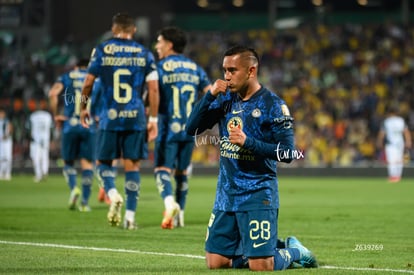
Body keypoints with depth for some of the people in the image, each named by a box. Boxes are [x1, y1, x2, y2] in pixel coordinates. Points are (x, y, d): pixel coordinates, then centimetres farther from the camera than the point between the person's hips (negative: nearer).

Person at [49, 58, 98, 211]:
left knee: (68, 161, 13)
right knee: (87, 163, 5)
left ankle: (74, 187, -15)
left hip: (69, 125, 0)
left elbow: (53, 94, -8)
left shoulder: (67, 77, 10)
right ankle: (85, 202, -1)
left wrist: (56, 115, 0)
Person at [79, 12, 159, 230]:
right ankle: (130, 215, 4)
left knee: (104, 161, 11)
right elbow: (153, 89, 1)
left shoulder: (102, 50, 2)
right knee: (132, 164, 7)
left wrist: (83, 108, 18)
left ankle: (113, 194, -17)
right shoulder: (145, 54, 5)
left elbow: (88, 83, 3)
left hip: (109, 116, -1)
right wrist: (153, 119, 6)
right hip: (136, 117, 1)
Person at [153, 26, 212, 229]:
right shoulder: (195, 68, 11)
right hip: (190, 129, 5)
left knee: (163, 169, -6)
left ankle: (169, 201, -32)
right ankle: (180, 213, 18)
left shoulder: (160, 67, -4)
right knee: (181, 171, 16)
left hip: (168, 128, -5)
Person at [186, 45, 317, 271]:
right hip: (226, 193, 6)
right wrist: (210, 95, -10)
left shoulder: (272, 105, -10)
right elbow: (191, 129, 1)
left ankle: (295, 252, 21)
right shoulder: (225, 100, 6)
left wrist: (248, 142, -24)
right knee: (215, 262, 3)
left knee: (260, 266, -10)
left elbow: (287, 153, -15)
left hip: (257, 194, -6)